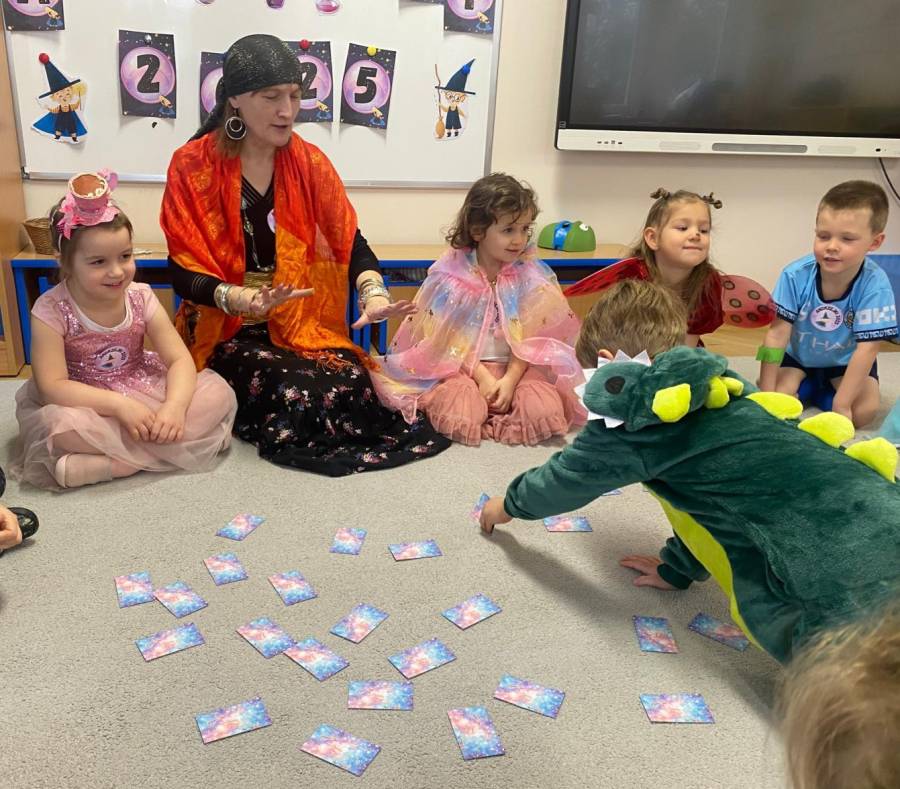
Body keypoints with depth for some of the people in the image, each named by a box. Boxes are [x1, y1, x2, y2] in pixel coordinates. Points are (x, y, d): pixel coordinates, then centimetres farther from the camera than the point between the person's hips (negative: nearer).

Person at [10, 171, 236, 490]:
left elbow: (180, 360, -12)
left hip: (144, 395, 3)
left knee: (218, 391, -19)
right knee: (58, 423, -38)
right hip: (88, 405, -3)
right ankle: (154, 449, -23)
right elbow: (52, 386, -22)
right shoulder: (51, 310, -16)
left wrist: (174, 406, -32)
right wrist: (119, 404, -33)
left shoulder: (140, 297, -8)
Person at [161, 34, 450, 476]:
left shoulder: (309, 163, 4)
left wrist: (374, 296, -18)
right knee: (294, 392, -31)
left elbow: (350, 243, 3)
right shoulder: (192, 166, -6)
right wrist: (243, 299, -29)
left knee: (354, 383, -25)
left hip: (303, 325, 3)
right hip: (225, 330, -3)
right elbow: (184, 272, -9)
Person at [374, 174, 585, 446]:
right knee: (460, 419, -30)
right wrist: (482, 376, -15)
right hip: (459, 366, -2)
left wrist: (510, 379, -18)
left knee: (543, 412, -24)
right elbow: (448, 338, -6)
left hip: (515, 366, 3)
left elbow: (528, 337, -4)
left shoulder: (529, 275, -1)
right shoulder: (451, 273, -6)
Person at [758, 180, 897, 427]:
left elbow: (866, 349, -26)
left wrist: (841, 404, -28)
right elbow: (777, 334, -24)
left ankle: (821, 391, 11)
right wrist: (766, 394, -26)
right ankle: (805, 384, 13)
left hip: (844, 360, 0)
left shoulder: (875, 286, -29)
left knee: (864, 411, -19)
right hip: (798, 354, 0)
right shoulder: (795, 275, -27)